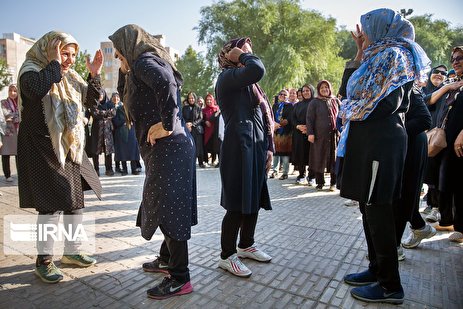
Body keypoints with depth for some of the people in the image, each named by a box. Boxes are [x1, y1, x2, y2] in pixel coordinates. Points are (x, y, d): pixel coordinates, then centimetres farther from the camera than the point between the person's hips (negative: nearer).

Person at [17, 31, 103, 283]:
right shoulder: (31, 70, -8)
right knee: (50, 205, -7)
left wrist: (94, 75, 0)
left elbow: (91, 100, 14)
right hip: (42, 149, -7)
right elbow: (35, 88, -30)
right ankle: (44, 260, 12)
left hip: (70, 148, 7)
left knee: (76, 202, 10)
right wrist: (55, 64, -20)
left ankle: (71, 252, 27)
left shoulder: (70, 77, 11)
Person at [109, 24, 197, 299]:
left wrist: (166, 125, -24)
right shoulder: (154, 61, 22)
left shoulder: (143, 61, -8)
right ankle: (167, 259, 34)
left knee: (169, 207, -5)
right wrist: (127, 73, 20)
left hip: (167, 147, -10)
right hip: (170, 147, 10)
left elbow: (165, 83, -30)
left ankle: (180, 278, 8)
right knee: (167, 206, 18)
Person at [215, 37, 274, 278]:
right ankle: (227, 255, 14)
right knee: (237, 205, -3)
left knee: (254, 200, 15)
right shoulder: (228, 77, -6)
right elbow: (258, 69, -27)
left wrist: (268, 148, 13)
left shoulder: (248, 83, 21)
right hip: (238, 148, -9)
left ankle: (246, 245, 32)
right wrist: (242, 55, -7)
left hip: (256, 147, 9)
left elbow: (264, 117, 19)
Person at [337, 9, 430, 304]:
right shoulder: (379, 56, 22)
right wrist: (360, 55, 19)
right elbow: (358, 89, 21)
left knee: (377, 210, -4)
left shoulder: (392, 54, -7)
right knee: (369, 207, 13)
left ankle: (391, 286, 10)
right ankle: (377, 269, 27)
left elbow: (382, 103, -17)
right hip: (369, 139, 10)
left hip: (380, 140, -10)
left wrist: (348, 111, 1)